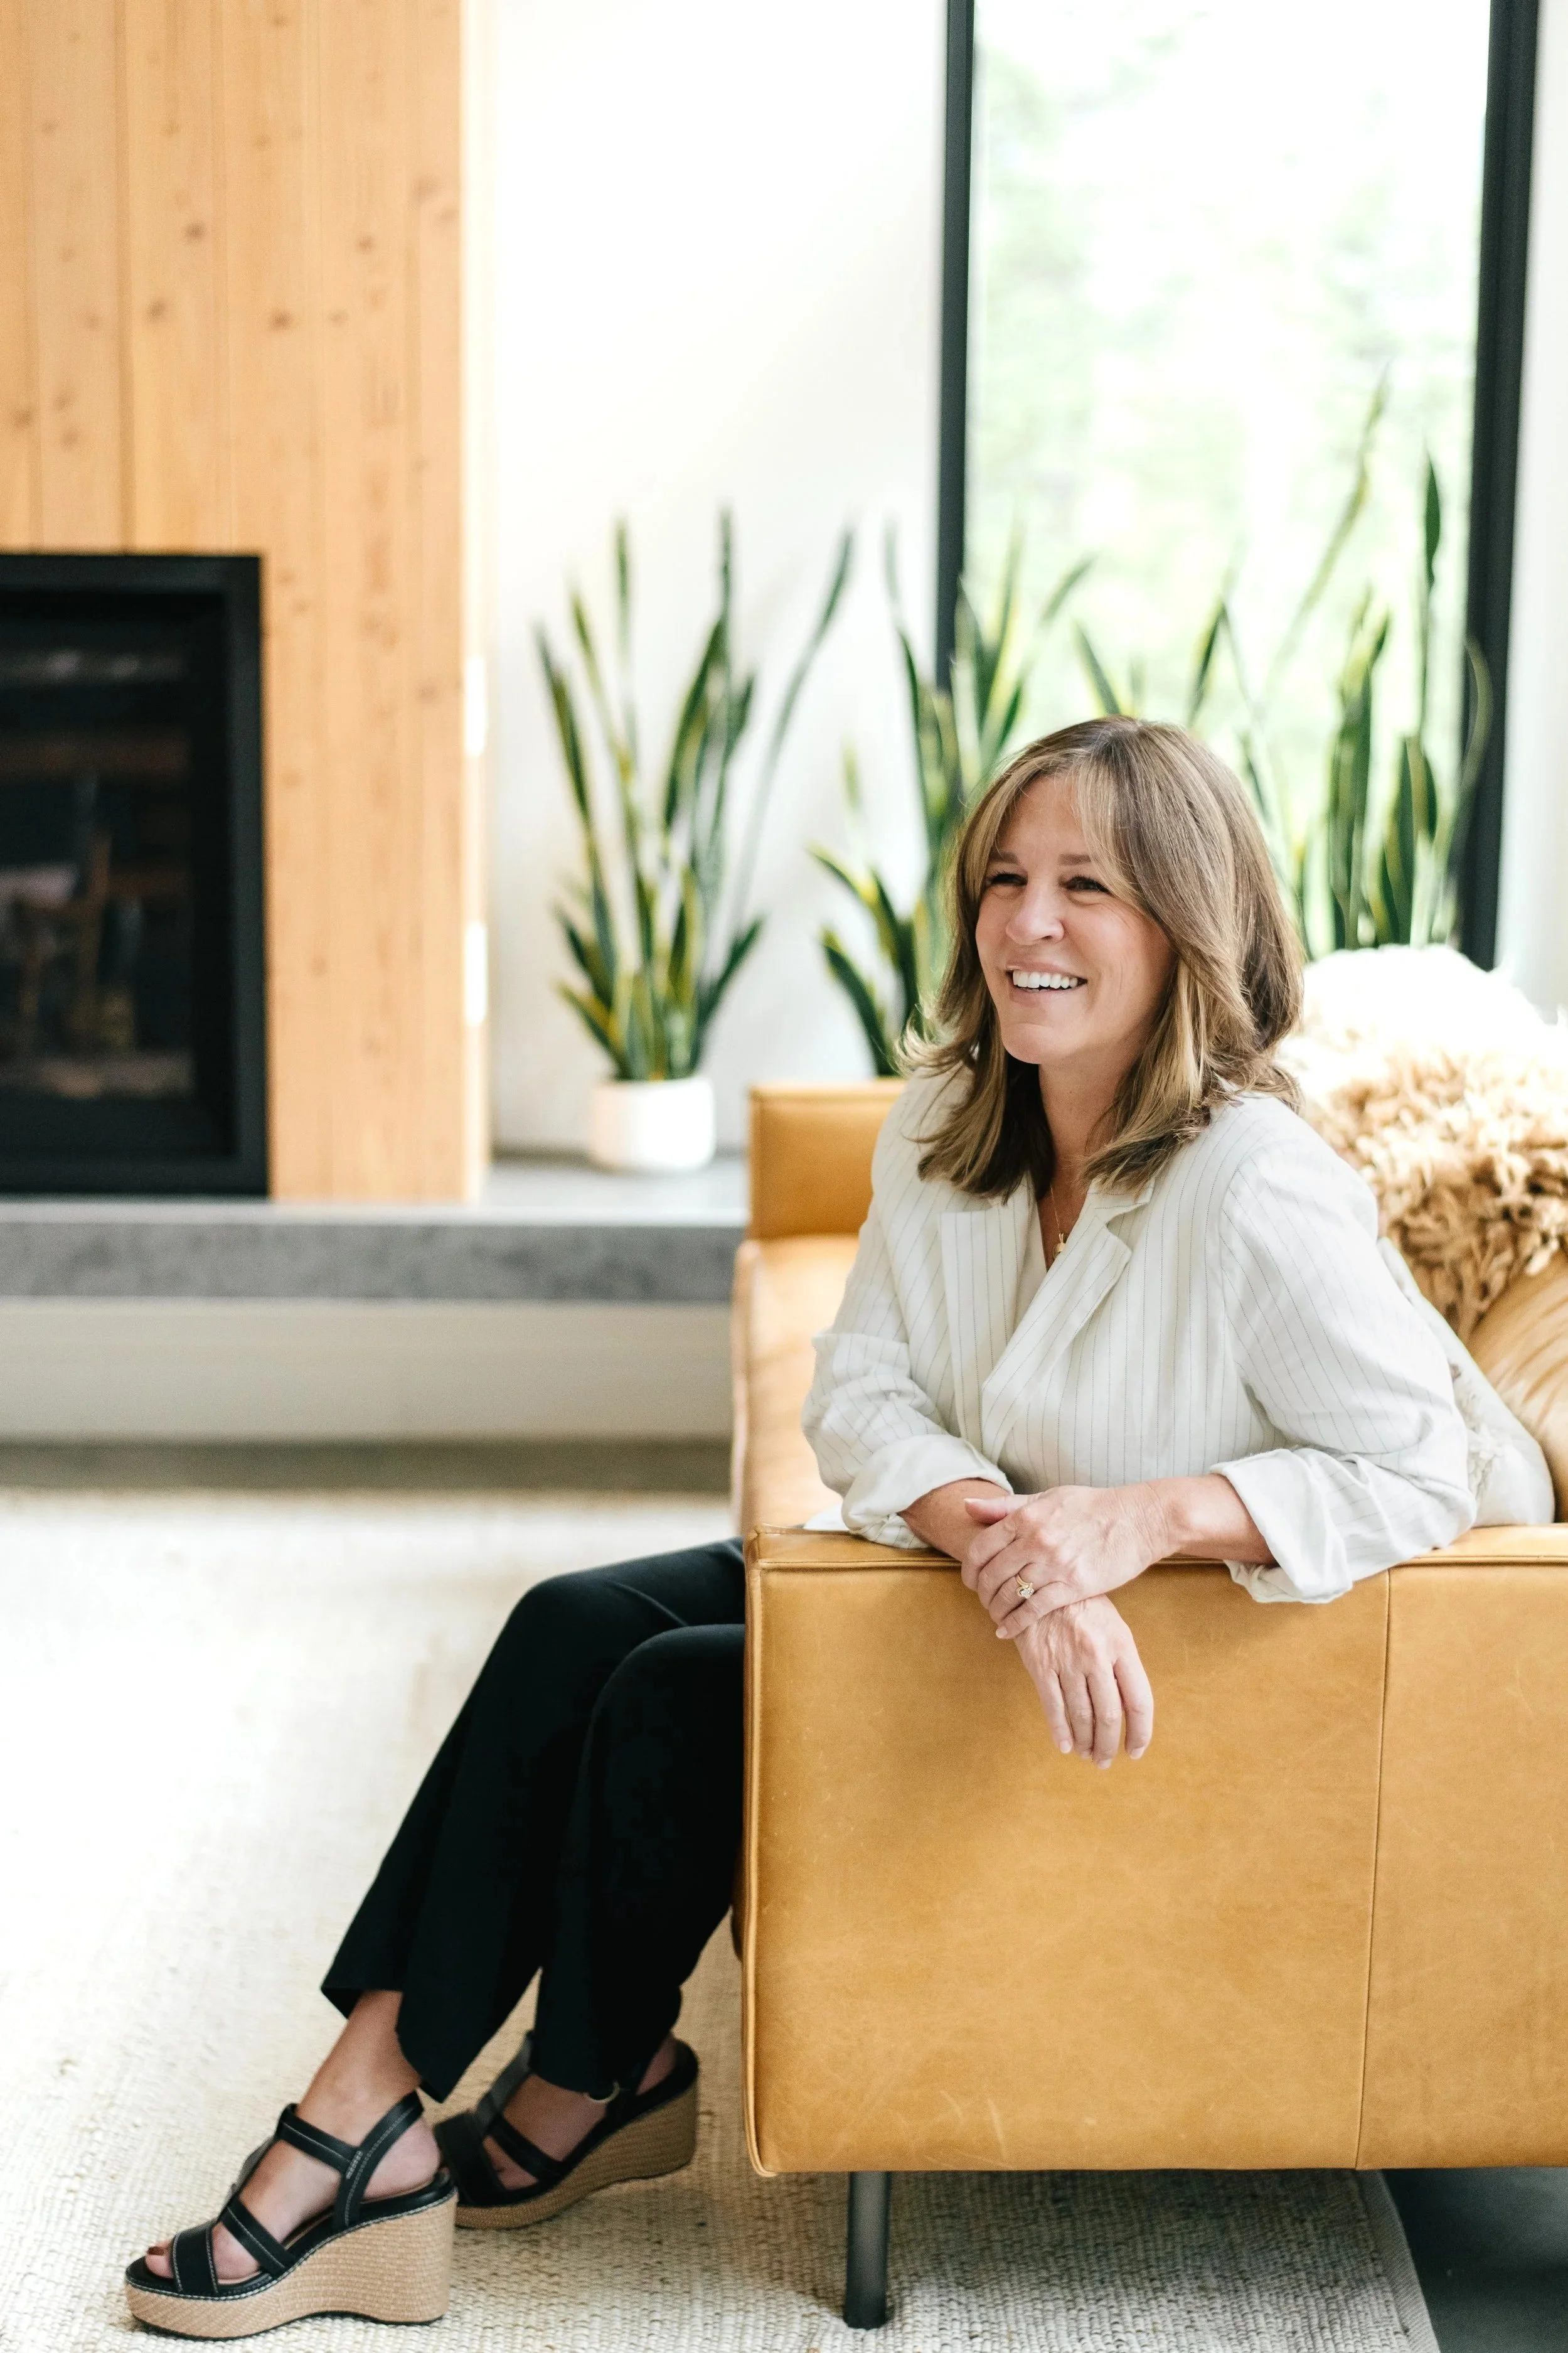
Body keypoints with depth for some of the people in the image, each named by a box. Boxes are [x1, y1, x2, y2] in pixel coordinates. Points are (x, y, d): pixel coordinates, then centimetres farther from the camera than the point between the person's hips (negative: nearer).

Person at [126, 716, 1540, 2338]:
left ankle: (580, 2090, 12)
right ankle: (370, 2091, -5)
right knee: (573, 1629, -10)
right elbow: (858, 1392, -5)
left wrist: (1141, 1515, -32)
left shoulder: (1262, 1195, -25)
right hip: (948, 1579, 7)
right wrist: (994, 1530, -27)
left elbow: (1419, 1476, -21)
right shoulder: (943, 1124, -3)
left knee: (678, 1693, -16)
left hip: (1138, 1660, -7)